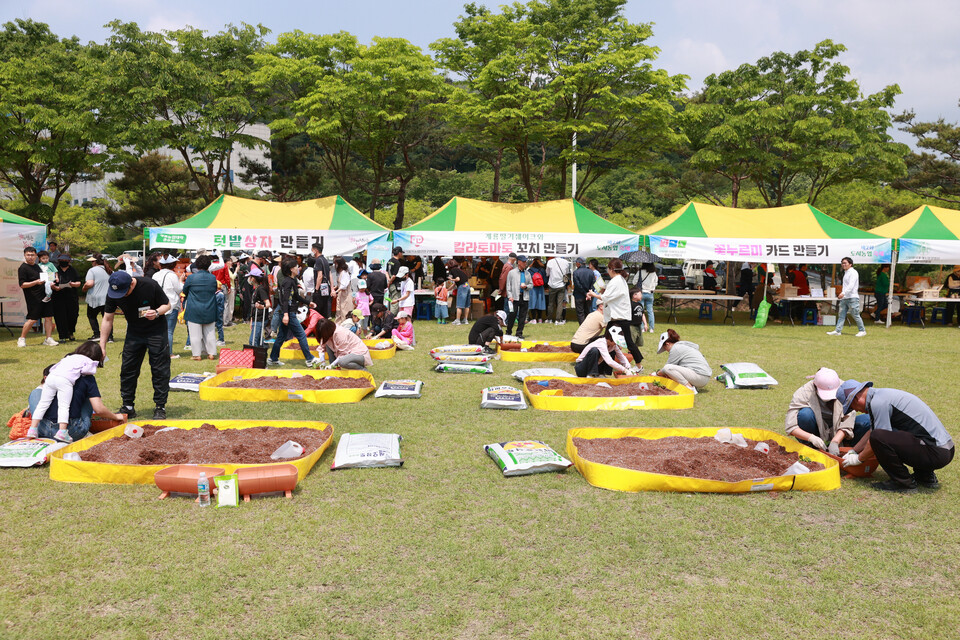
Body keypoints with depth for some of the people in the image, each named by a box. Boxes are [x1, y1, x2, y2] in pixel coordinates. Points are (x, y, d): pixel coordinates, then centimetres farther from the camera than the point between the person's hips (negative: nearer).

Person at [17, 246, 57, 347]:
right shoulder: (23, 268, -6)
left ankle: (48, 339, 6)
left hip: (44, 296, 7)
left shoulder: (37, 266, 18)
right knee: (32, 319, -6)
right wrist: (36, 282, -23)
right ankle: (21, 338, 9)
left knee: (48, 317, 3)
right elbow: (22, 285, -13)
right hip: (33, 299, -7)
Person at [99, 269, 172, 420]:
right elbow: (107, 319, -2)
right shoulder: (112, 294, -12)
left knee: (160, 370, -4)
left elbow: (167, 304, -8)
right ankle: (128, 407, 16)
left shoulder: (150, 286, -23)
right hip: (133, 333, 4)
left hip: (156, 331, -4)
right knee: (127, 369, 4)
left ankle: (160, 407, 4)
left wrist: (157, 312, -30)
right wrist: (102, 345, -3)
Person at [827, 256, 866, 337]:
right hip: (844, 298, 9)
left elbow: (851, 285, -22)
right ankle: (837, 331, 1)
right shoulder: (846, 273, 18)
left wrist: (843, 293, -33)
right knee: (841, 315, 3)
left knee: (856, 315, -3)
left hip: (852, 297, -9)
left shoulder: (853, 272, -9)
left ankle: (862, 331, 8)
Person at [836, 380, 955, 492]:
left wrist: (858, 458, 4)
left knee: (878, 437, -23)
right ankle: (926, 476, 19)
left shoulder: (878, 403, -15)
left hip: (936, 454, -10)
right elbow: (872, 431, 28)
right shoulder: (881, 395, 16)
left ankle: (904, 482, -5)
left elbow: (876, 437, -13)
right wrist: (853, 451, 33)